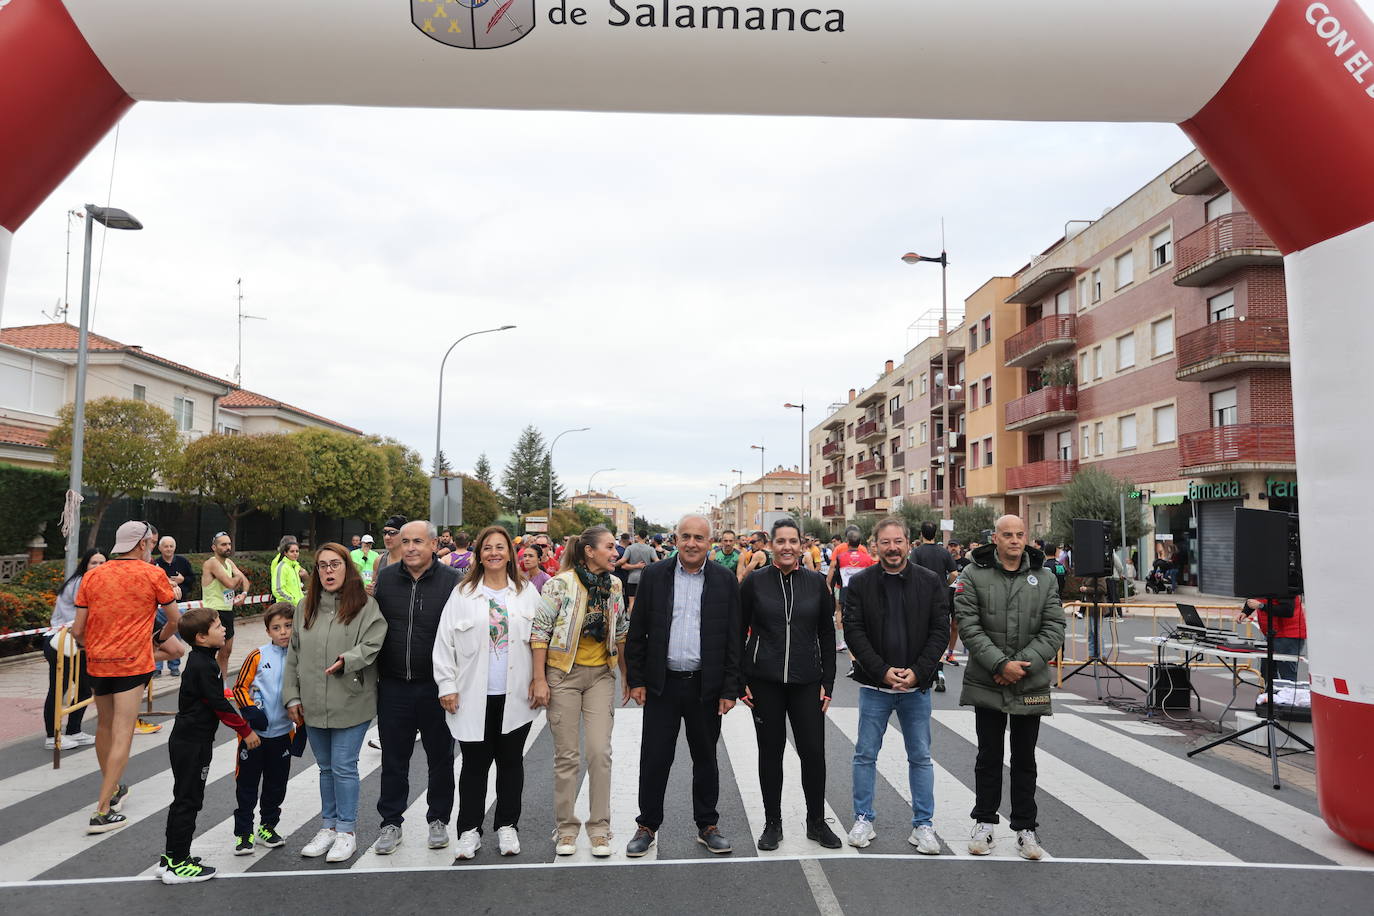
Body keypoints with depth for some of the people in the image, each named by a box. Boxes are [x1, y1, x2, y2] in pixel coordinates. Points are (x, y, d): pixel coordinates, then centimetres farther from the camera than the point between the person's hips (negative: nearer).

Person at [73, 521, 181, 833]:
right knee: (121, 736, -3)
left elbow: (78, 629, 2)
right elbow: (175, 619, 0)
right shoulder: (153, 575, -6)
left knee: (104, 726, 22)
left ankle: (112, 790, 39)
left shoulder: (91, 576, 4)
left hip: (97, 663, 5)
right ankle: (102, 812, -6)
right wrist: (159, 638, 20)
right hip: (133, 663, -5)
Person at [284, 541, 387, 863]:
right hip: (313, 705, 5)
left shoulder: (366, 605, -7)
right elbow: (293, 655, 12)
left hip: (350, 703, -5)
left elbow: (370, 646, -13)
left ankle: (346, 832, 16)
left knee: (344, 767, 0)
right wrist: (292, 697, 9)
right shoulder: (306, 607, 9)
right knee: (325, 767, 17)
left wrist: (346, 660, -32)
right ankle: (328, 827, 31)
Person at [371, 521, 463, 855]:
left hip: (436, 687, -2)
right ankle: (391, 823, 26)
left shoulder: (452, 581, -7)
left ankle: (438, 820, 28)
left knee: (440, 758, 12)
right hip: (393, 686, 2)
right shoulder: (386, 578, 3)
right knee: (393, 759, 11)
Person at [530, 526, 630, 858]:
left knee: (600, 752, -2)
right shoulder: (560, 584, -11)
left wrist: (627, 676, 15)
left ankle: (599, 828, 12)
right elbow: (540, 631, -9)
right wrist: (539, 679, -11)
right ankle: (566, 828, 19)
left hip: (601, 674, 3)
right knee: (567, 754, 4)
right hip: (563, 673, -3)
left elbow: (621, 632, 14)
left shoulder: (614, 585, 4)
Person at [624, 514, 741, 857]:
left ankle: (707, 825, 29)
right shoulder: (654, 575, -1)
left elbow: (734, 638, -1)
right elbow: (637, 632, 2)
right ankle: (647, 826, 24)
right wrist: (636, 680, -2)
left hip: (706, 685, 0)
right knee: (654, 758, 7)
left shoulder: (724, 580, -1)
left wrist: (730, 689, -4)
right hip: (662, 684, 0)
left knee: (705, 758, 13)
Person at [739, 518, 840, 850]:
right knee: (770, 752, 8)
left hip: (806, 682, 1)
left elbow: (827, 635, 8)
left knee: (814, 752, 2)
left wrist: (827, 682, 4)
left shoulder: (816, 582, 3)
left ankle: (817, 822, 23)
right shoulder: (754, 581, -2)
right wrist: (739, 680, -2)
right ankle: (772, 824, 24)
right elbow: (739, 632, 2)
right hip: (765, 682, -1)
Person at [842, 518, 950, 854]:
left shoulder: (931, 582, -1)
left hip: (917, 686, 1)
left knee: (921, 757, 10)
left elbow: (940, 631, -3)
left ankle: (923, 824, 23)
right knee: (865, 755, 8)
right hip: (874, 686, 0)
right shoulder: (860, 583, -3)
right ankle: (863, 820, 22)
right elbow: (853, 631, -7)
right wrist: (882, 670, -15)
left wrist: (918, 671, -13)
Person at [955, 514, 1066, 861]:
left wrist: (1023, 664, -13)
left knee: (1025, 760, 12)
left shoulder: (1044, 579, 3)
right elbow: (969, 626, -11)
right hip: (987, 684, -1)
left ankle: (1026, 828, 24)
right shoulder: (974, 575, -4)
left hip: (1031, 685, 2)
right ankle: (984, 823, 24)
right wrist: (1001, 664, -18)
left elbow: (1054, 629, -2)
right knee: (989, 757, 11)